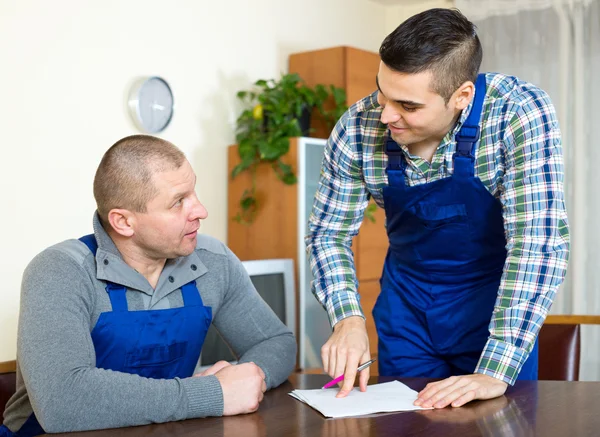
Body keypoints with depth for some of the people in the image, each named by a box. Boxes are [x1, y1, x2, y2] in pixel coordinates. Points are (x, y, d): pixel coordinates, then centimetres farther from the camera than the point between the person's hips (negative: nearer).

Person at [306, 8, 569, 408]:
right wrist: (348, 318, -25)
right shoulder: (358, 128, -18)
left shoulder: (521, 114, -27)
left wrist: (496, 373, -36)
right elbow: (329, 233, -7)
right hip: (406, 300, 3)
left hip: (495, 299, -2)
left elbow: (539, 241, -31)